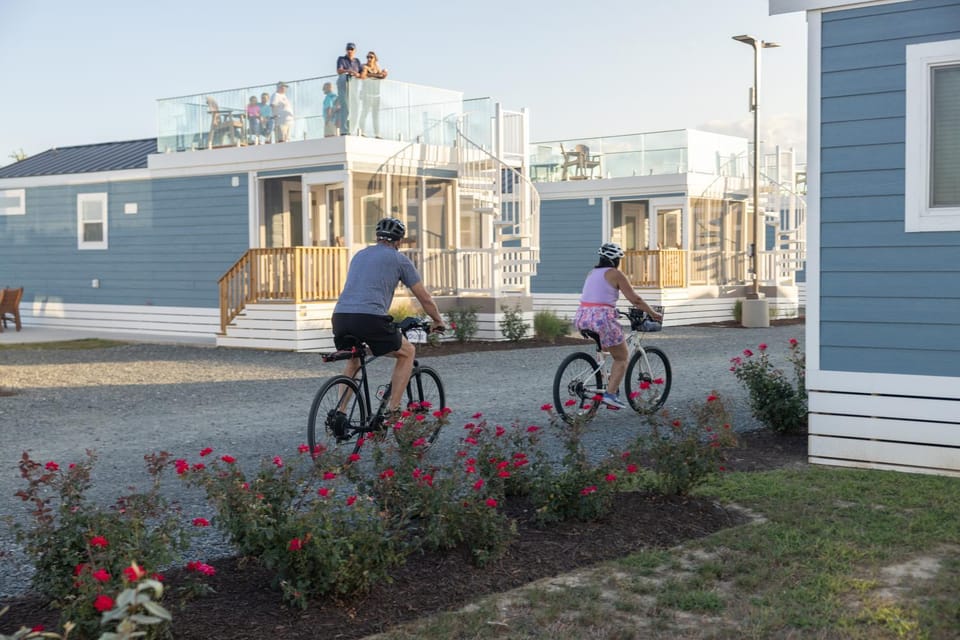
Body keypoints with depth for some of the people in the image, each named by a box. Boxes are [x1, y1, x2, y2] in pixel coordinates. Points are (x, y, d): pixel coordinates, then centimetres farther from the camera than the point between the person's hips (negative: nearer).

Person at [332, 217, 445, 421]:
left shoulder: (359, 255, 28)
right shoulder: (399, 259, 12)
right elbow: (425, 298, 16)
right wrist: (437, 321, 33)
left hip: (340, 316, 6)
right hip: (370, 318, -6)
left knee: (353, 361, 32)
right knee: (407, 352, 18)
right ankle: (392, 410, 9)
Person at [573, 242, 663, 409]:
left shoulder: (592, 273, 20)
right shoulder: (615, 273, 1)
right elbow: (635, 299, 1)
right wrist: (653, 313, 13)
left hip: (581, 318, 7)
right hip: (601, 318, -7)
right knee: (622, 358, 7)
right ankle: (610, 394, -8)